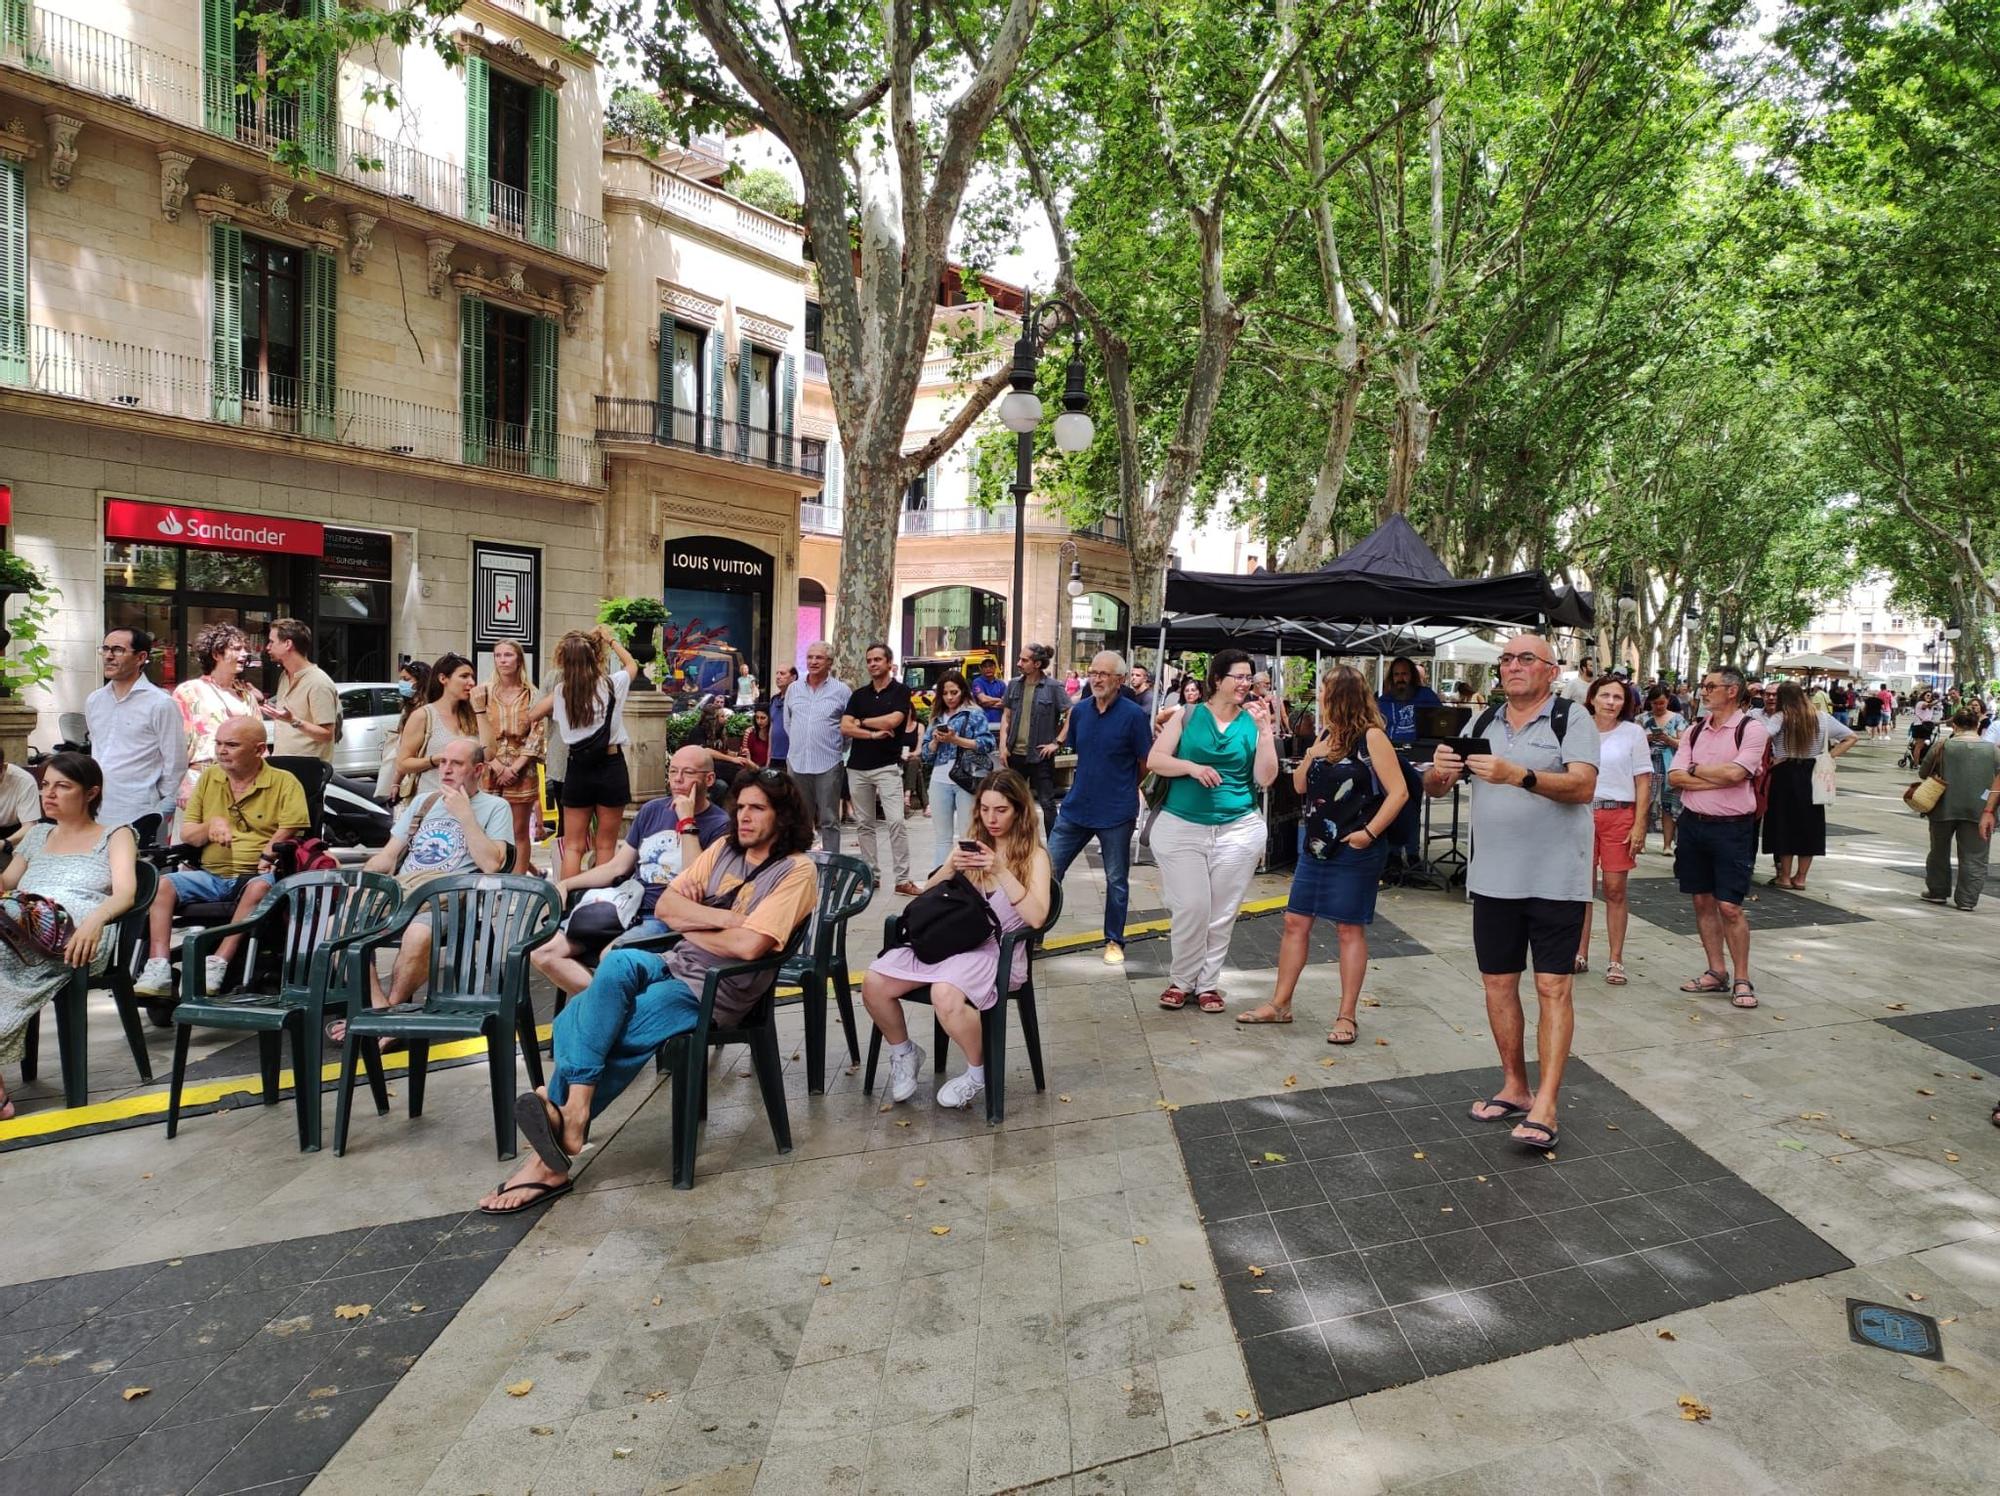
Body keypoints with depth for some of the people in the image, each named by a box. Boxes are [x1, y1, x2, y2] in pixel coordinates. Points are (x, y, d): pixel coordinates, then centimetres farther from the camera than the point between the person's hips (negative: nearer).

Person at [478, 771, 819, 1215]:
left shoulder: (797, 871, -7)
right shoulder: (725, 849, 14)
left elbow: (749, 945, -19)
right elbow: (665, 905, 7)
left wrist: (690, 925, -3)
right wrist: (724, 917, -10)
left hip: (717, 993, -6)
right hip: (674, 967, 6)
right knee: (619, 962, -29)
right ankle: (569, 1115, -33)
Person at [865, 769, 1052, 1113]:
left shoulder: (1034, 855, 0)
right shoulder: (972, 846, 14)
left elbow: (1036, 917, -15)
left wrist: (1000, 871, -22)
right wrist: (949, 869, -8)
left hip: (997, 947, -5)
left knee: (945, 995, -36)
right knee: (873, 983, -17)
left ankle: (979, 1072, -7)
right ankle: (903, 1053, 12)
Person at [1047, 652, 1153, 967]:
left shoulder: (1134, 714, -12)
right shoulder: (1079, 710, 1)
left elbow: (1146, 763, -3)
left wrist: (1121, 788, 8)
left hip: (1116, 813, -4)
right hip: (1075, 807, 4)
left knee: (1117, 881, 10)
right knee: (1048, 870, 7)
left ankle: (1114, 941, 26)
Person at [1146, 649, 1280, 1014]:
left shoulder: (1252, 723, 4)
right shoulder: (1188, 715, 1)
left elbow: (1265, 778, -2)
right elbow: (1154, 760, -1)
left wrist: (1265, 730, -9)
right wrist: (1192, 767, -17)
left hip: (1238, 830, 2)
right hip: (1181, 827, -2)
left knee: (1222, 912, 6)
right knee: (1190, 908, -4)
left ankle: (1207, 983, 20)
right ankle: (1181, 980, 15)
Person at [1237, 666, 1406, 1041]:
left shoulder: (1371, 736, -11)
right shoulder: (1325, 735, 11)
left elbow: (1399, 792, -16)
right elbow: (1300, 786, 13)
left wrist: (1369, 832, -19)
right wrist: (1311, 757, -4)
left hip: (1354, 849, -7)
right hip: (1315, 844, 7)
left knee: (1349, 928, 1)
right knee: (1295, 921, 9)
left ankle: (1348, 1016, 11)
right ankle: (1280, 1004, 20)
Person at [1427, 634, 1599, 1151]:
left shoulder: (1572, 719, -5)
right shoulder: (1484, 723, 10)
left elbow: (1583, 785, -20)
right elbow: (1434, 787, 8)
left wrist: (1517, 774, -34)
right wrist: (1440, 770, -16)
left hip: (1555, 880, -5)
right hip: (1494, 878, 5)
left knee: (1553, 988, -4)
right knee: (1497, 984, 10)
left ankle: (1544, 1108, -2)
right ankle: (1514, 1089, 25)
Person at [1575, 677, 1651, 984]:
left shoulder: (1633, 733, 3)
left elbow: (1643, 781, 1)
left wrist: (1639, 826, -6)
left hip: (1619, 814, -1)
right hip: (1582, 812, 1)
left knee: (1615, 889, 0)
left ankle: (1615, 960, 9)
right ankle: (1580, 955, 13)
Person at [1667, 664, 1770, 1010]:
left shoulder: (1751, 730, -7)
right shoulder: (1694, 731, 9)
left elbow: (1735, 773, -21)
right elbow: (1674, 777, -1)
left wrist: (1695, 769, -6)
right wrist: (1718, 779, -12)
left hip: (1732, 827, -5)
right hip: (1693, 822, 5)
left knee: (1730, 906, -5)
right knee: (1703, 901, 10)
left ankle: (1742, 980, 8)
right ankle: (1716, 972, 21)